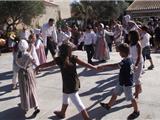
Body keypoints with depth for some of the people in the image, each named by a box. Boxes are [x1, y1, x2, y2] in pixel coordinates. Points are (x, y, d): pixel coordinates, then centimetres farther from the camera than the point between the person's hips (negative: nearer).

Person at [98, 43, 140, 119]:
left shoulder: (125, 62, -30)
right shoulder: (129, 59, 0)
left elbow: (115, 65, -38)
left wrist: (103, 66, -38)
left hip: (127, 83, -10)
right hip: (122, 82, 10)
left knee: (130, 98, 7)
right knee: (115, 93, 20)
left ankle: (136, 112, 27)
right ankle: (108, 105, 37)